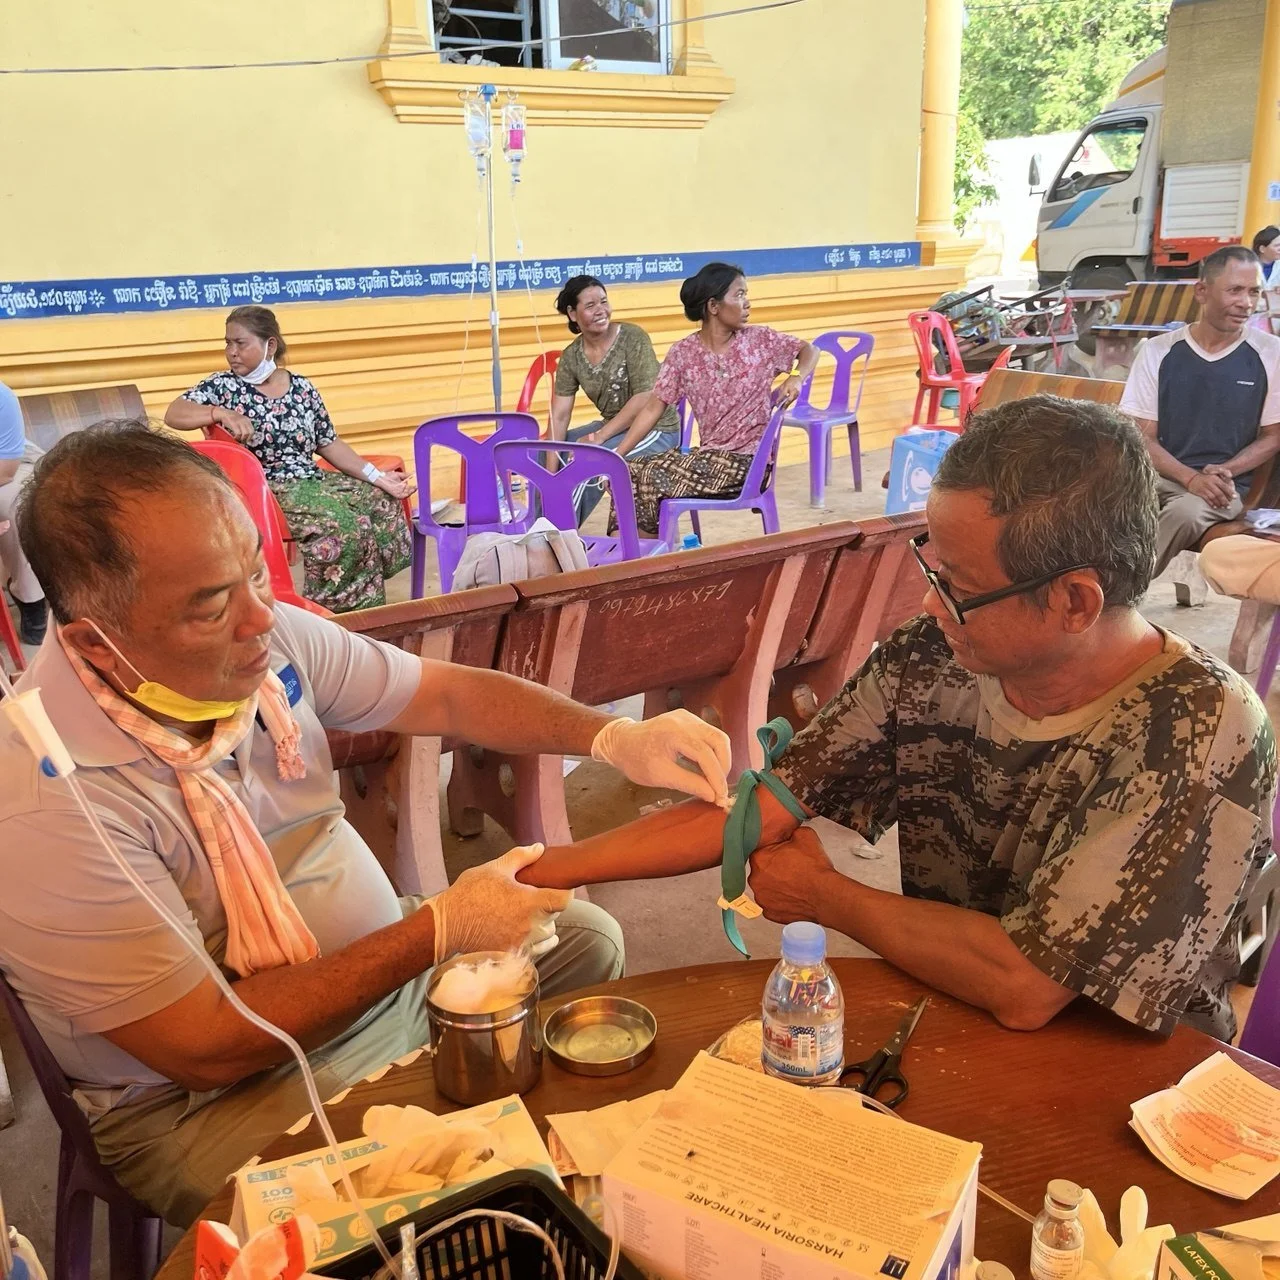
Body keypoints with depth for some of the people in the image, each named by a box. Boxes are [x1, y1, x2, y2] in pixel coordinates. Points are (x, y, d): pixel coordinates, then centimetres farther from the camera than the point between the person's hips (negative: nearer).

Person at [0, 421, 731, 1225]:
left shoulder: (266, 636, -14)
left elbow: (448, 694, -2)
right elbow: (208, 1049, -27)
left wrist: (614, 738, -18)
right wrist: (442, 931, -26)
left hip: (381, 965, 7)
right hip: (208, 1097, -6)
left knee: (586, 941, 11)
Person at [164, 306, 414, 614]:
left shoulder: (303, 388, 9)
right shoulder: (223, 386, -1)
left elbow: (330, 444, 12)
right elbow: (173, 414, -13)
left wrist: (377, 477, 2)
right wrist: (222, 413, -31)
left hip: (314, 481, 6)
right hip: (267, 491, -6)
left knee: (384, 504, -9)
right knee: (342, 523, -27)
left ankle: (366, 612, -1)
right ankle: (333, 610, -9)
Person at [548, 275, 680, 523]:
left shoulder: (632, 338, -15)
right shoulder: (570, 357, -1)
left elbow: (645, 399, -21)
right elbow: (559, 416, -5)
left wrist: (600, 436, -22)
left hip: (657, 429, -7)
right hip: (614, 427, 7)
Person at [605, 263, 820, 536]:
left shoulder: (759, 340, -3)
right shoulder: (683, 353, 0)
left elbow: (809, 350, 9)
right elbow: (653, 408, 0)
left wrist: (797, 377, -14)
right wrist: (615, 456, -7)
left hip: (747, 459, -3)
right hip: (708, 454, 4)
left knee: (654, 478, -21)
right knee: (629, 474, -14)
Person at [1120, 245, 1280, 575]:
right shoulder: (1157, 351, 3)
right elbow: (1142, 437, 2)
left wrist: (1224, 471, -11)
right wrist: (1191, 478, -15)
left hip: (1224, 486, 0)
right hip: (1157, 476, 0)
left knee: (1186, 512, -35)